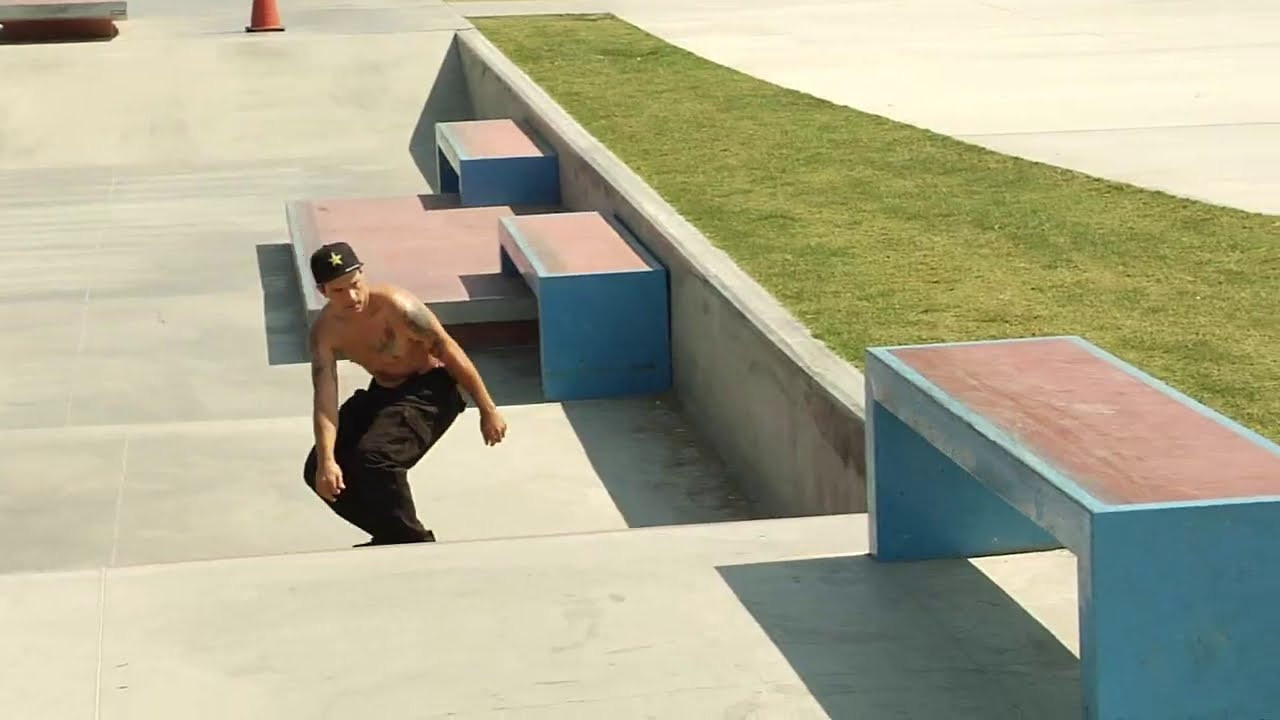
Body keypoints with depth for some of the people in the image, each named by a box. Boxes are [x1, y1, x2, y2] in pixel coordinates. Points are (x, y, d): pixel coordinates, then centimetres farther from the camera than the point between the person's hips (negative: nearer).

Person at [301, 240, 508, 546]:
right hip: (382, 392, 7)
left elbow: (449, 351, -20)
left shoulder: (395, 306, -28)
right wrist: (326, 461, -30)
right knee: (318, 473, 0)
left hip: (429, 390, -7)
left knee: (373, 457, -31)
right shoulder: (324, 330, -12)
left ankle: (415, 543, -14)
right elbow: (325, 399, -16)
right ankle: (391, 536, 17)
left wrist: (488, 411, -15)